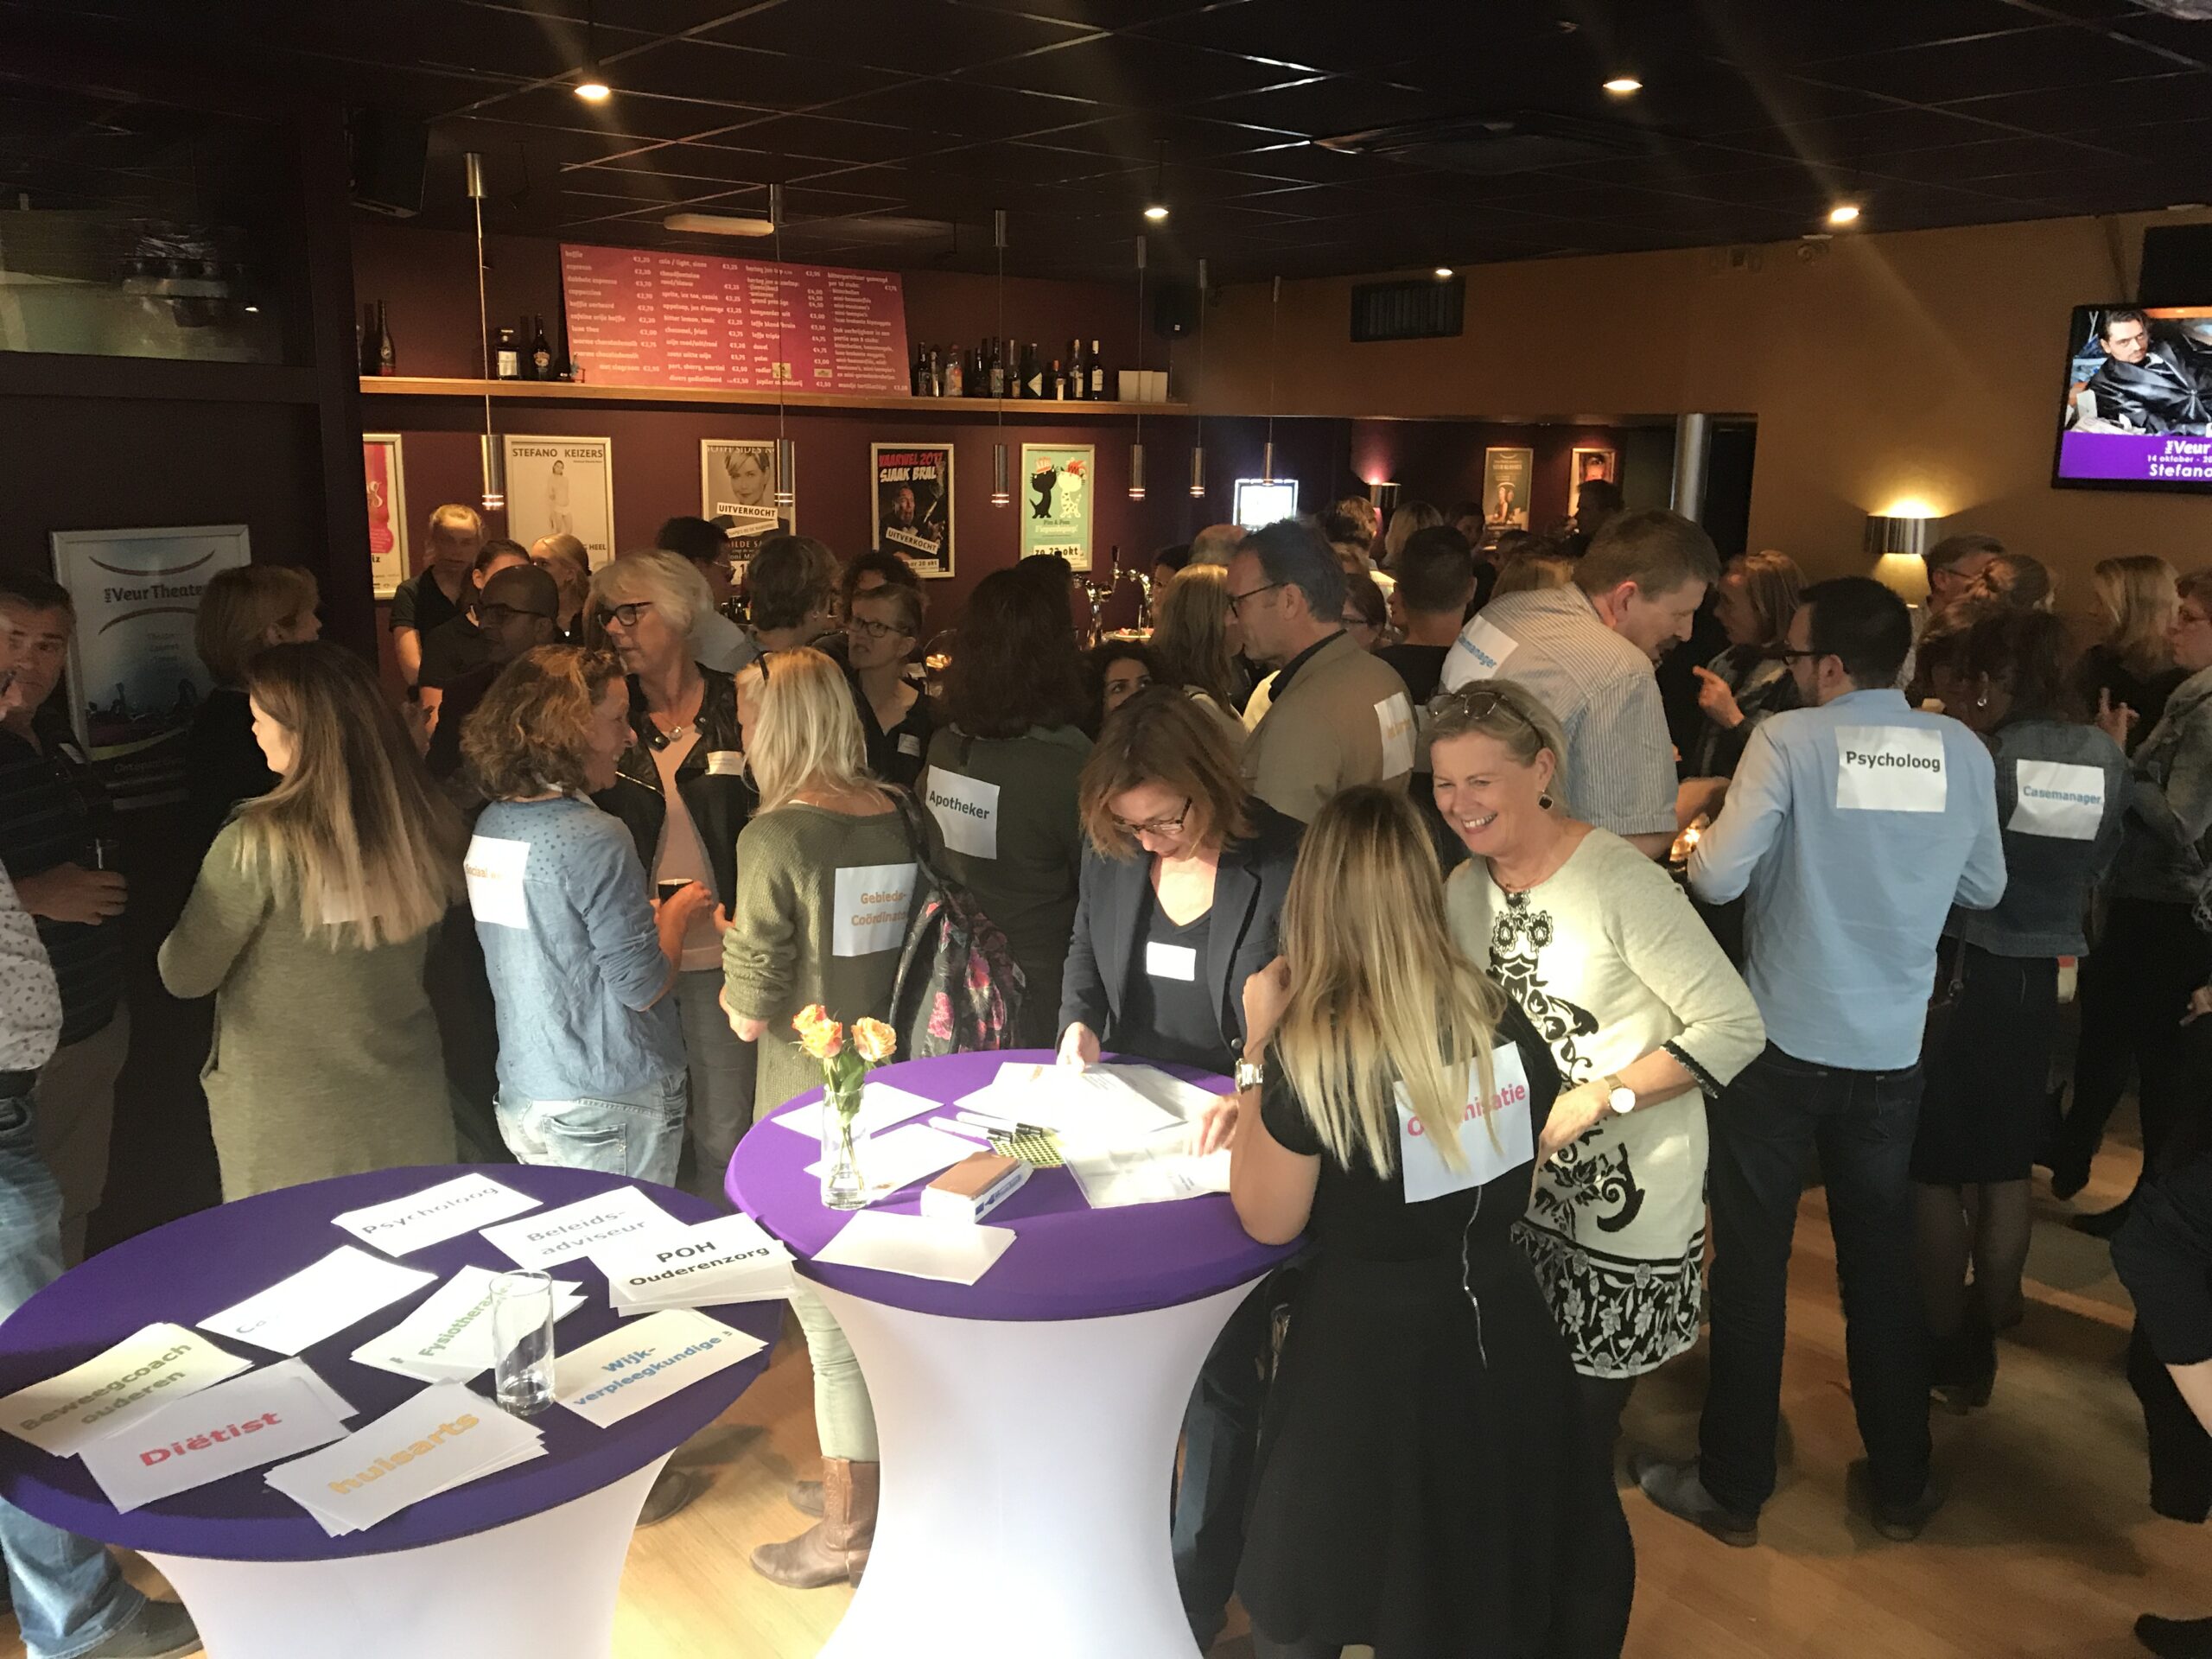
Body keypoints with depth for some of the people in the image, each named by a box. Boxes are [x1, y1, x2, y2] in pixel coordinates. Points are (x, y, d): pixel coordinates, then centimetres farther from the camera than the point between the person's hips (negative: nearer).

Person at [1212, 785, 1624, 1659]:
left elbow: (1267, 1221, -11)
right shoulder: (1498, 1016, -6)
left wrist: (1258, 1050, -10)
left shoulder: (1311, 1049, -22)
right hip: (1503, 1334, 6)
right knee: (1499, 1586, 28)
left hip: (1370, 1356, -5)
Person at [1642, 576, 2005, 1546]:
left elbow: (1717, 878, -17)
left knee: (1750, 1266, 8)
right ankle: (1901, 1487, 31)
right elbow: (1984, 889, 10)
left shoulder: (1790, 739, -13)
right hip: (1892, 1054, 4)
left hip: (1782, 1044, -4)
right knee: (1882, 1267, 18)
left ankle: (1733, 1489, 19)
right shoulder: (1961, 752, -1)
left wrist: (1700, 837, 4)